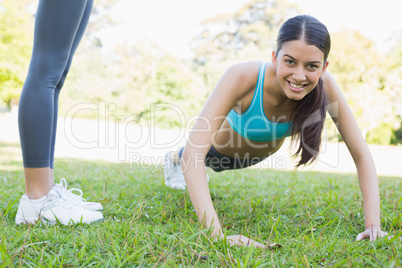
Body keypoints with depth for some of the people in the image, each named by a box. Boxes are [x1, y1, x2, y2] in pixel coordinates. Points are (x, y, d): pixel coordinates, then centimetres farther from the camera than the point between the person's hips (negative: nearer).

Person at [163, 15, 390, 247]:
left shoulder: (325, 86, -38)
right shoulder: (242, 77, -47)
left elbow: (362, 155, -32)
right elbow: (193, 152, -52)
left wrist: (373, 224, -43)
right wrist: (217, 235, -60)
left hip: (262, 152, 4)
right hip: (222, 146, -4)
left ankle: (197, 176, 73)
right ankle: (175, 159, 67)